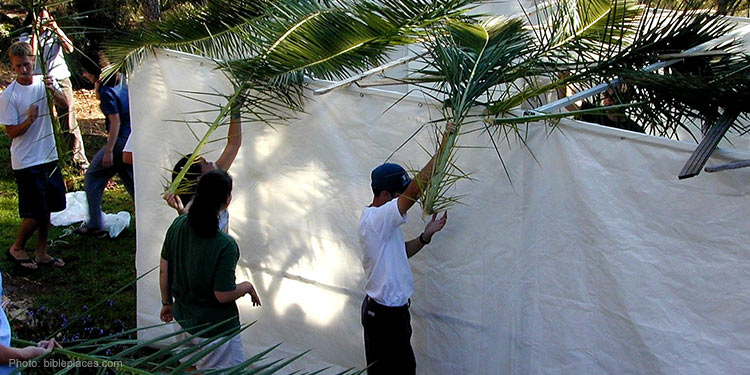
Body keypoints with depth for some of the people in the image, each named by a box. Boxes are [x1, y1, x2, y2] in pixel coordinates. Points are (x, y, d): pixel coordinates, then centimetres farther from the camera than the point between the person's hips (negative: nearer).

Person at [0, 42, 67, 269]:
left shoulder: (44, 83, 3)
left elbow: (65, 104, -9)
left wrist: (53, 90, -28)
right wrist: (29, 120, -28)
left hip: (48, 157, 6)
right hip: (26, 163, -6)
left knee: (47, 208, 13)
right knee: (36, 213, -4)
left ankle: (42, 253, 26)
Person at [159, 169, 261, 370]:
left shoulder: (178, 225, -10)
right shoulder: (226, 246, -28)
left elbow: (164, 270, 1)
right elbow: (223, 295, -23)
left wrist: (167, 303, 16)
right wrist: (247, 286, -4)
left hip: (182, 321, 7)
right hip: (215, 330, -7)